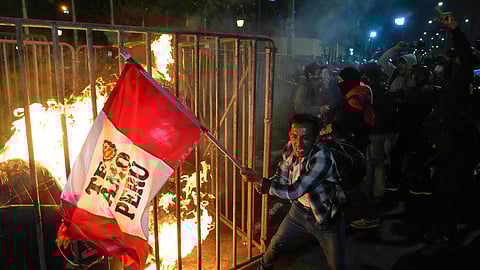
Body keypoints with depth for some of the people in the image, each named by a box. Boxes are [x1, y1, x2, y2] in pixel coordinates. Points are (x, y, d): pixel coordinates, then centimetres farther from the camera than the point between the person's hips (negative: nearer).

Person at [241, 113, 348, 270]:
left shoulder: (322, 158, -35)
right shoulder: (289, 149, -14)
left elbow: (294, 191, -36)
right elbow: (280, 179, 0)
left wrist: (258, 179, -33)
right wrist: (258, 182, -19)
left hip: (326, 216, -5)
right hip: (300, 209, 6)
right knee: (276, 245, 19)